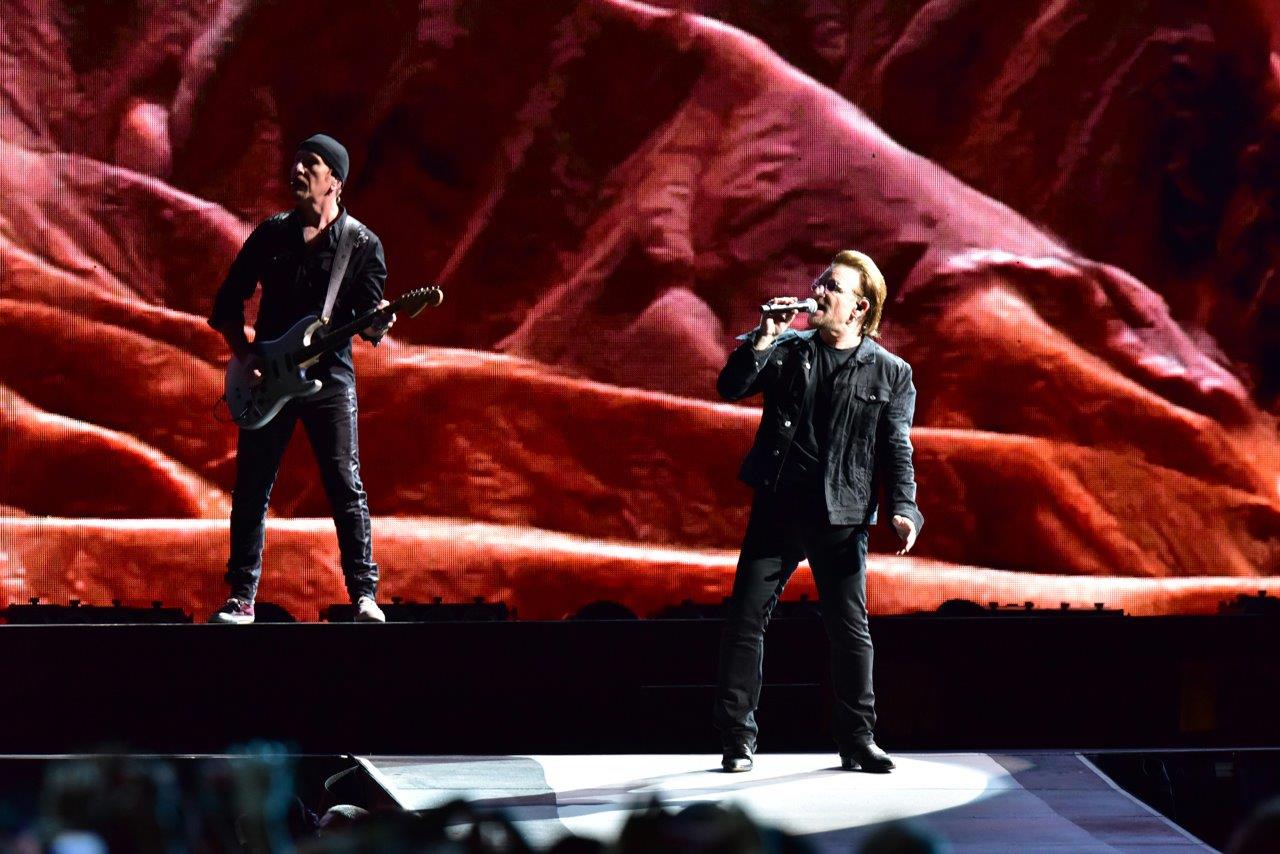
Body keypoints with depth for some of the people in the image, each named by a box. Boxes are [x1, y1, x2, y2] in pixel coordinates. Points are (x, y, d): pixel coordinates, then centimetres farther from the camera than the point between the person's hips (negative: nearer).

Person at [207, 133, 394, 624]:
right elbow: (229, 301, 13)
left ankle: (364, 595, 0)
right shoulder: (271, 234, 7)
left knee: (346, 488, -6)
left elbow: (367, 324, -2)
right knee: (251, 490, 2)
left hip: (330, 376, -3)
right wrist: (243, 353, -1)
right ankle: (242, 598, 8)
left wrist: (378, 322, -25)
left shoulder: (362, 244, 0)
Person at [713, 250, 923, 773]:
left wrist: (903, 508, -13)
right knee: (746, 620, -1)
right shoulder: (790, 350, 8)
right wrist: (762, 338, -11)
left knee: (850, 631, 1)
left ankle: (857, 741, 12)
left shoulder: (889, 373, 3)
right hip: (777, 508, 2)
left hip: (841, 517, -1)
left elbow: (897, 449, 1)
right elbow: (731, 387, 1)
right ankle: (737, 739, 6)